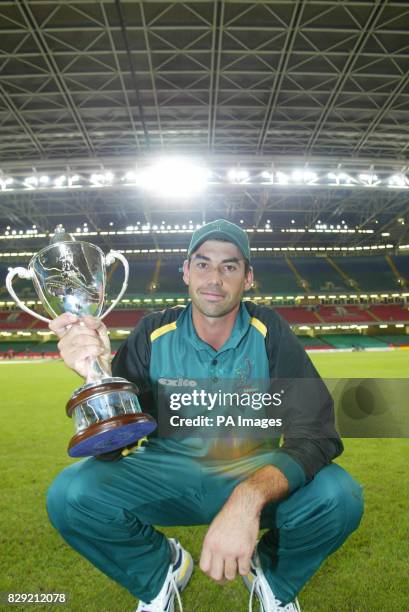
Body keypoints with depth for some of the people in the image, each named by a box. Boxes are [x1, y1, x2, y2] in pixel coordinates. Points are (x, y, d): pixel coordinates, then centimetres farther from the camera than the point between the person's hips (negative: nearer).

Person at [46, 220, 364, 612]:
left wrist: (250, 497, -39)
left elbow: (314, 433, -21)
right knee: (70, 495, -22)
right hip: (168, 472, 1)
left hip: (255, 471, 0)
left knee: (338, 497, -27)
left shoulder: (269, 333, -13)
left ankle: (273, 574, 10)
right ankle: (160, 572, 10)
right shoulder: (153, 334, -11)